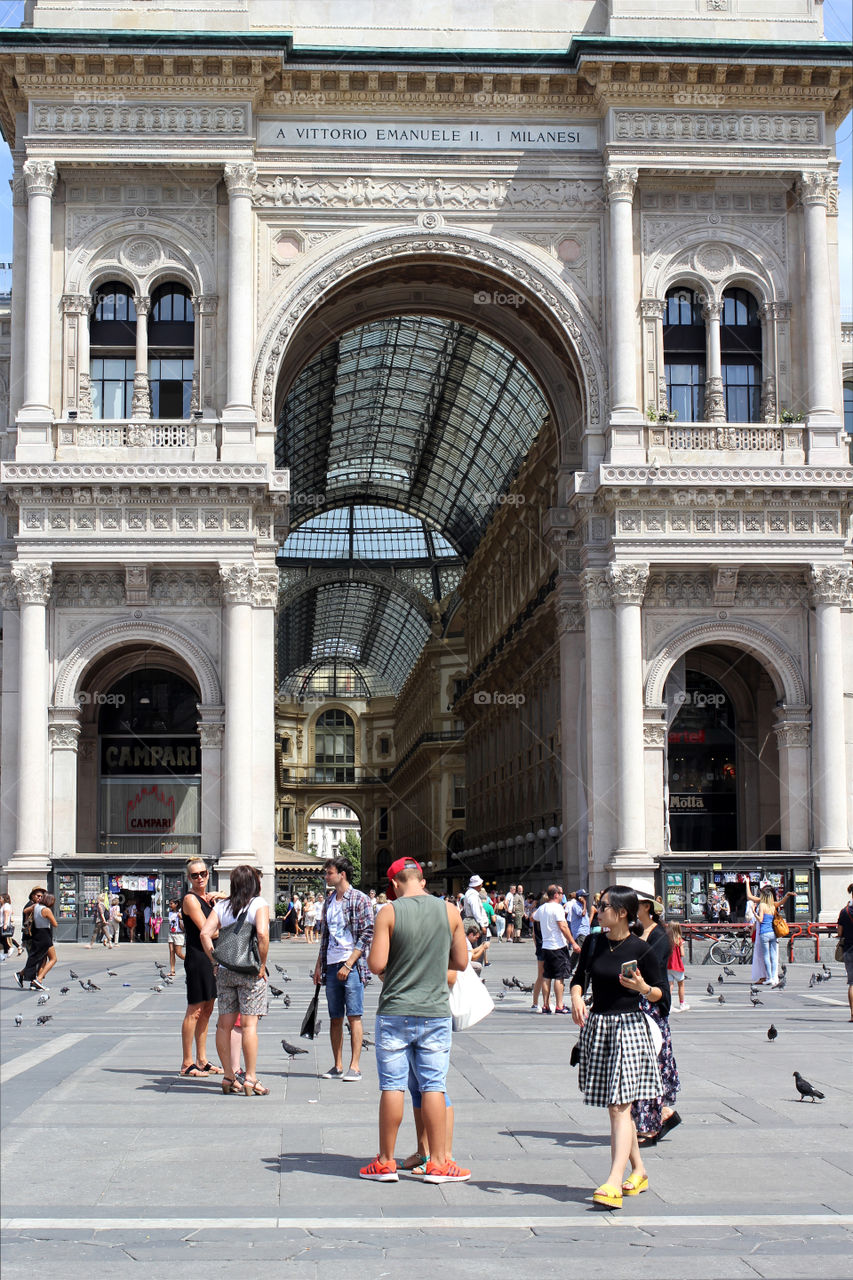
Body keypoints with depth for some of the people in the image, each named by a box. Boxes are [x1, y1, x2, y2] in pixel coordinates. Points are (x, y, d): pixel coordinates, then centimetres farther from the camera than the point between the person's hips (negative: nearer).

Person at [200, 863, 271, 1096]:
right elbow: (262, 933, -19)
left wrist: (215, 962, 4)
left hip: (224, 970, 4)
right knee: (249, 1024, -4)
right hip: (249, 970, -4)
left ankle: (228, 1078, 14)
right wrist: (262, 965, -11)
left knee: (224, 1024, 9)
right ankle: (250, 1079, -4)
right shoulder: (259, 904, -5)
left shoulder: (221, 905, 8)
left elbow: (205, 933, -1)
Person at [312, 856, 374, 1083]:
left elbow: (367, 935, -11)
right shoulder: (329, 901, 15)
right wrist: (319, 964, 15)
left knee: (354, 1016, -5)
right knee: (335, 1018, 8)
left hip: (351, 965, -7)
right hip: (331, 966, 7)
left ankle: (354, 1066, -3)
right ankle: (337, 1066, 14)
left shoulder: (359, 899, -6)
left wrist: (348, 964, -15)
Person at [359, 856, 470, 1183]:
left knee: (392, 1086, 4)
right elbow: (461, 962, 6)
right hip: (436, 1012, 2)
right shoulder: (450, 911, 1)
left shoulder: (389, 913, -8)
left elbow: (376, 964, -13)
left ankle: (386, 1162, 12)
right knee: (433, 1086, 6)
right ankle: (438, 1162, 8)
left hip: (395, 1012, -2)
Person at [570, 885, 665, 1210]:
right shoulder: (592, 943, 5)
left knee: (619, 1106, -12)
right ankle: (638, 1170, 28)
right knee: (614, 1106, 12)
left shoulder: (640, 949, -7)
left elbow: (660, 993, 1)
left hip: (628, 1027, -5)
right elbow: (579, 978, 16)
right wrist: (576, 998, -4)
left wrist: (643, 988, -20)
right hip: (597, 1026, 5)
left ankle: (614, 1183, -18)